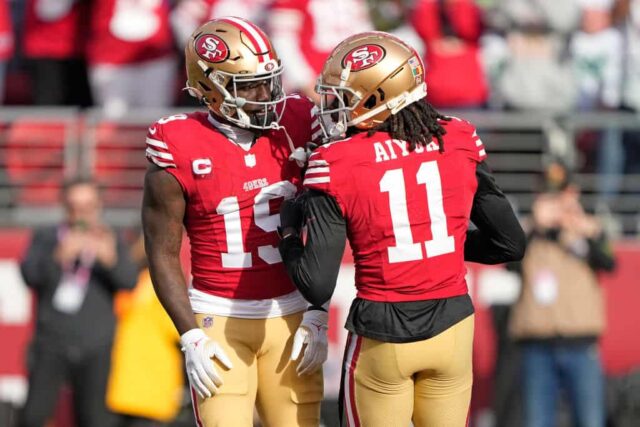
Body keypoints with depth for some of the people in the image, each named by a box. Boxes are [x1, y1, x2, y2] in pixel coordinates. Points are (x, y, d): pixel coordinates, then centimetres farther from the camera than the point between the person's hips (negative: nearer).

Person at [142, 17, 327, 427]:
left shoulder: (296, 127, -1)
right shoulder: (179, 151, -10)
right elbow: (163, 255, -4)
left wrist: (317, 316, 3)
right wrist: (191, 338, -8)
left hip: (289, 315, 3)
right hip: (220, 320, -3)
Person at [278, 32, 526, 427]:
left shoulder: (339, 166, -13)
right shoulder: (459, 143, -2)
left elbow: (317, 286, -13)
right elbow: (510, 243, 5)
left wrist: (289, 229, 4)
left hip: (384, 338, -3)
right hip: (453, 328, 3)